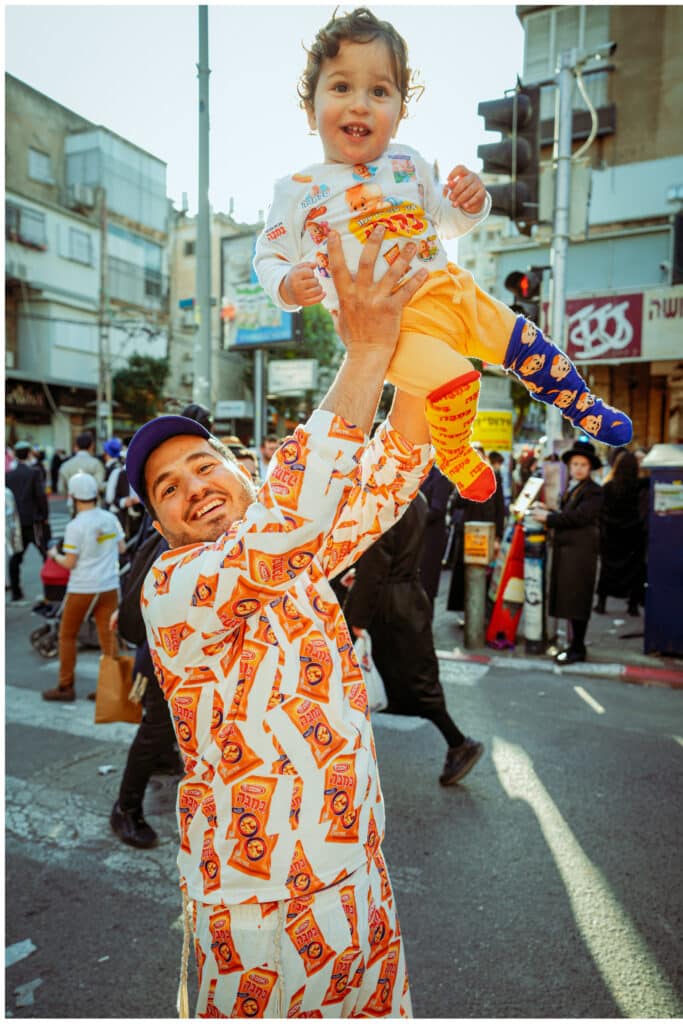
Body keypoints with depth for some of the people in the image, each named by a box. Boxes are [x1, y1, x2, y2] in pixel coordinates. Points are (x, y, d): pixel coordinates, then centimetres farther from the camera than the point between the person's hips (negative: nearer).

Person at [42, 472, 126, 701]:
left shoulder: (75, 526, -15)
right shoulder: (110, 519, 0)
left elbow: (70, 563, -13)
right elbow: (122, 548, 9)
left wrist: (55, 555, 6)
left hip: (82, 588, -4)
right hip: (109, 586, 5)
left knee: (67, 635, 12)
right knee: (107, 636, 9)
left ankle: (66, 686, 19)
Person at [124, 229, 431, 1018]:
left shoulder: (301, 561, 1)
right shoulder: (170, 586, -20)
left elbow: (390, 477, 0)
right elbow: (280, 534, -38)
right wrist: (365, 352, -38)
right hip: (259, 912, -6)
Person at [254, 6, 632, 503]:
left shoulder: (409, 165, 8)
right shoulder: (297, 191, -4)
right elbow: (269, 256, 1)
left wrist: (471, 204, -2)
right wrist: (288, 285, -22)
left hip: (449, 289, 5)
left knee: (526, 344, 7)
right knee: (451, 378, -26)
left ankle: (585, 407, 32)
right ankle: (454, 455, 3)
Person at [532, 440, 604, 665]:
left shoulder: (594, 491, -8)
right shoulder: (570, 488, 18)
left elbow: (578, 517, -18)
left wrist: (548, 517, -13)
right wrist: (546, 512, 2)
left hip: (580, 551, -8)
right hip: (564, 549, 8)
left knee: (576, 601, -4)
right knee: (567, 601, 12)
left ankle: (578, 648, 4)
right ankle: (574, 644, 22)